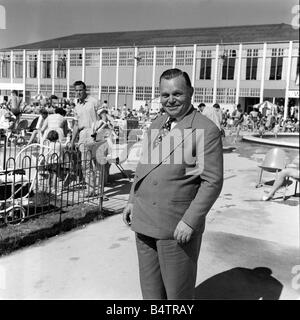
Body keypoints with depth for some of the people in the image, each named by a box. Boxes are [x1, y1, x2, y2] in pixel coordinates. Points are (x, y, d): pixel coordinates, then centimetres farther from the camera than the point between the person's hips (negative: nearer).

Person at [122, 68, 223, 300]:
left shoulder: (207, 130, -12)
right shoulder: (156, 125, 11)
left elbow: (213, 181, -15)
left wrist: (190, 221, -19)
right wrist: (133, 200, 13)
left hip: (178, 227, -6)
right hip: (144, 220, 6)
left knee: (178, 291, 10)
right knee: (150, 287, 19)